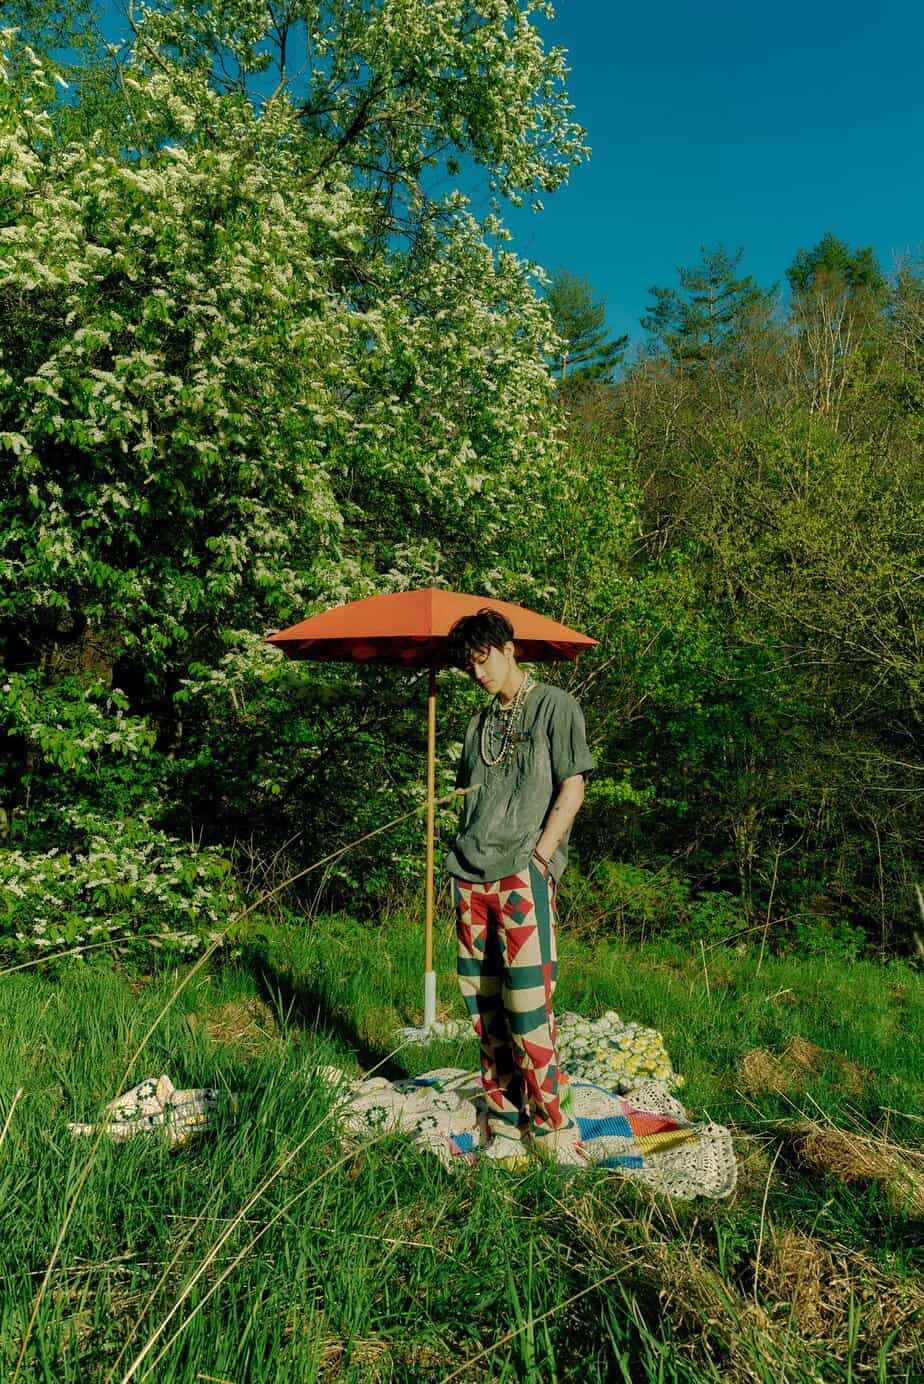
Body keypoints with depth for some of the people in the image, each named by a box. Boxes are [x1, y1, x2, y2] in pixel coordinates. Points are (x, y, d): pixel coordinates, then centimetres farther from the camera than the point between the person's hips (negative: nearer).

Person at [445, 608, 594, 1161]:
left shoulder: (554, 705, 1)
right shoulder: (481, 721, 19)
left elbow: (572, 788, -5)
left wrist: (539, 854, -13)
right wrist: (464, 855, 10)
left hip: (522, 874, -6)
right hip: (472, 877, 6)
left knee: (527, 1004, -8)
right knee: (485, 1009, 9)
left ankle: (551, 1126, 8)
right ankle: (504, 1124, 20)